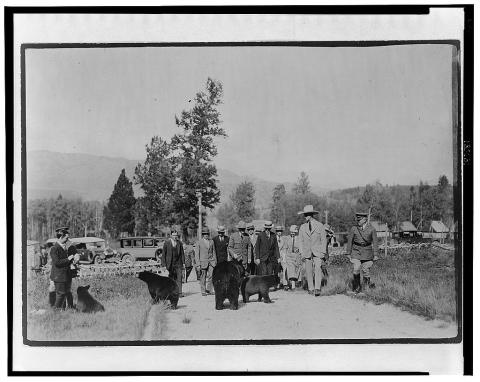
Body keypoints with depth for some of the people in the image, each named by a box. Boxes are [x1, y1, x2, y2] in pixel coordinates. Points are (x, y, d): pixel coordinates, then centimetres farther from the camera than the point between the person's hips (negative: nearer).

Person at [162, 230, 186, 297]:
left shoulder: (179, 243, 6)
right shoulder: (166, 242, -2)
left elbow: (182, 253, 10)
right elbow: (163, 254, -1)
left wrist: (183, 263, 3)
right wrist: (163, 264, -6)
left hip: (178, 263, 2)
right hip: (170, 263, -1)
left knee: (179, 278, -6)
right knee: (171, 278, 4)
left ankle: (179, 293, -8)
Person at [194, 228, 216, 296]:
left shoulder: (211, 242, 13)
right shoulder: (199, 242, 1)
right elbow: (197, 254, -1)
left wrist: (215, 261, 10)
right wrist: (198, 264, -7)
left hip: (211, 261, 3)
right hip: (203, 262, -3)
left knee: (210, 276, -9)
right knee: (203, 277, 0)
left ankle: (208, 290, 5)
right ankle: (203, 291, 9)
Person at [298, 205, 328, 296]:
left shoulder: (319, 225, 3)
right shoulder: (302, 227, 11)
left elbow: (323, 240, 5)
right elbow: (301, 241, 13)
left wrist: (323, 253, -1)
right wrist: (302, 253, 4)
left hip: (318, 252, -3)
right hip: (307, 253, 3)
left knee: (318, 269, -16)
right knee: (309, 271, -1)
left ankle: (317, 289, -20)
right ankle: (311, 289, 7)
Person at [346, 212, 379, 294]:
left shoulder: (371, 229, -2)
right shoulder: (354, 228, -1)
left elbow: (375, 242, 1)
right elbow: (349, 241, 6)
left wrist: (376, 255, -2)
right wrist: (348, 253, 6)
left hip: (367, 251, 0)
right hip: (356, 250, 0)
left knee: (366, 269, 2)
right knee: (356, 269, -13)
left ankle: (367, 283, 25)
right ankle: (357, 286, 3)